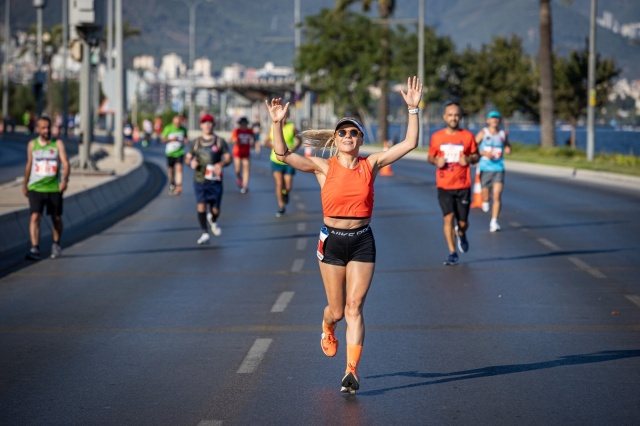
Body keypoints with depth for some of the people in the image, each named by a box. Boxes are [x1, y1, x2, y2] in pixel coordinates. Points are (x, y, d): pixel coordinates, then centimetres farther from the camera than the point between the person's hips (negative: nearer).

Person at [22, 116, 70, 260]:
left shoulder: (58, 144, -2)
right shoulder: (32, 144, 5)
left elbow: (65, 163, -12)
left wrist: (65, 180, -28)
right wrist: (25, 185, 21)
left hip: (54, 188, 0)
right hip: (35, 188, 0)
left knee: (56, 218, 13)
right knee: (35, 217, -16)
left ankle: (56, 245, 35)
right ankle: (34, 249, -21)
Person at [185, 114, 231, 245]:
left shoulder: (220, 142, 3)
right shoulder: (196, 142, 8)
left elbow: (228, 158, 2)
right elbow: (188, 157, 12)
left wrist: (221, 164, -21)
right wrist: (191, 162, -13)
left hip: (215, 180, -1)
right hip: (199, 179, 1)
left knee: (215, 210, 2)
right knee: (201, 206, -14)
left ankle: (212, 220, 39)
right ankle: (205, 233, -5)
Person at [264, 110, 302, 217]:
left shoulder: (292, 127, -6)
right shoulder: (273, 128, -2)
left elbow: (299, 140, 6)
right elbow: (266, 142, 5)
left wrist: (294, 148, -13)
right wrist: (274, 146, -16)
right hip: (276, 160, 1)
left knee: (288, 186, -1)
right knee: (279, 183, -9)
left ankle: (285, 192, 37)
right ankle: (281, 207, 6)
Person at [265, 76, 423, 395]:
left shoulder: (370, 165, 0)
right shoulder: (324, 167, -3)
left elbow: (409, 144, -4)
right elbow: (283, 154, -12)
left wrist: (413, 109, -11)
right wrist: (278, 124, -23)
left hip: (362, 241, 0)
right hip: (332, 240, 0)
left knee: (354, 308, -7)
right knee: (337, 310, 9)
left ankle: (352, 371, -5)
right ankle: (328, 328, 47)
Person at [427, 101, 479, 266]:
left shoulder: (468, 136, 1)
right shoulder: (437, 137, 2)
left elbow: (476, 156, 9)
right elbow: (431, 156, 12)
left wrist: (469, 159, -14)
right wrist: (436, 161, -11)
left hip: (463, 186, 0)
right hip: (444, 186, 0)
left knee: (462, 222, 3)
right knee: (448, 218, -11)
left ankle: (461, 234, 40)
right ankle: (452, 253, -2)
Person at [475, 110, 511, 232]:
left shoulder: (503, 134, 7)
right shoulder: (483, 133, -1)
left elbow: (507, 145, 25)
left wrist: (508, 149, 2)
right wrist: (483, 153, -19)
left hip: (498, 168, 1)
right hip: (485, 168, -1)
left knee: (497, 195, -12)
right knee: (485, 192, 7)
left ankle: (494, 222, -10)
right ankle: (485, 203, 46)